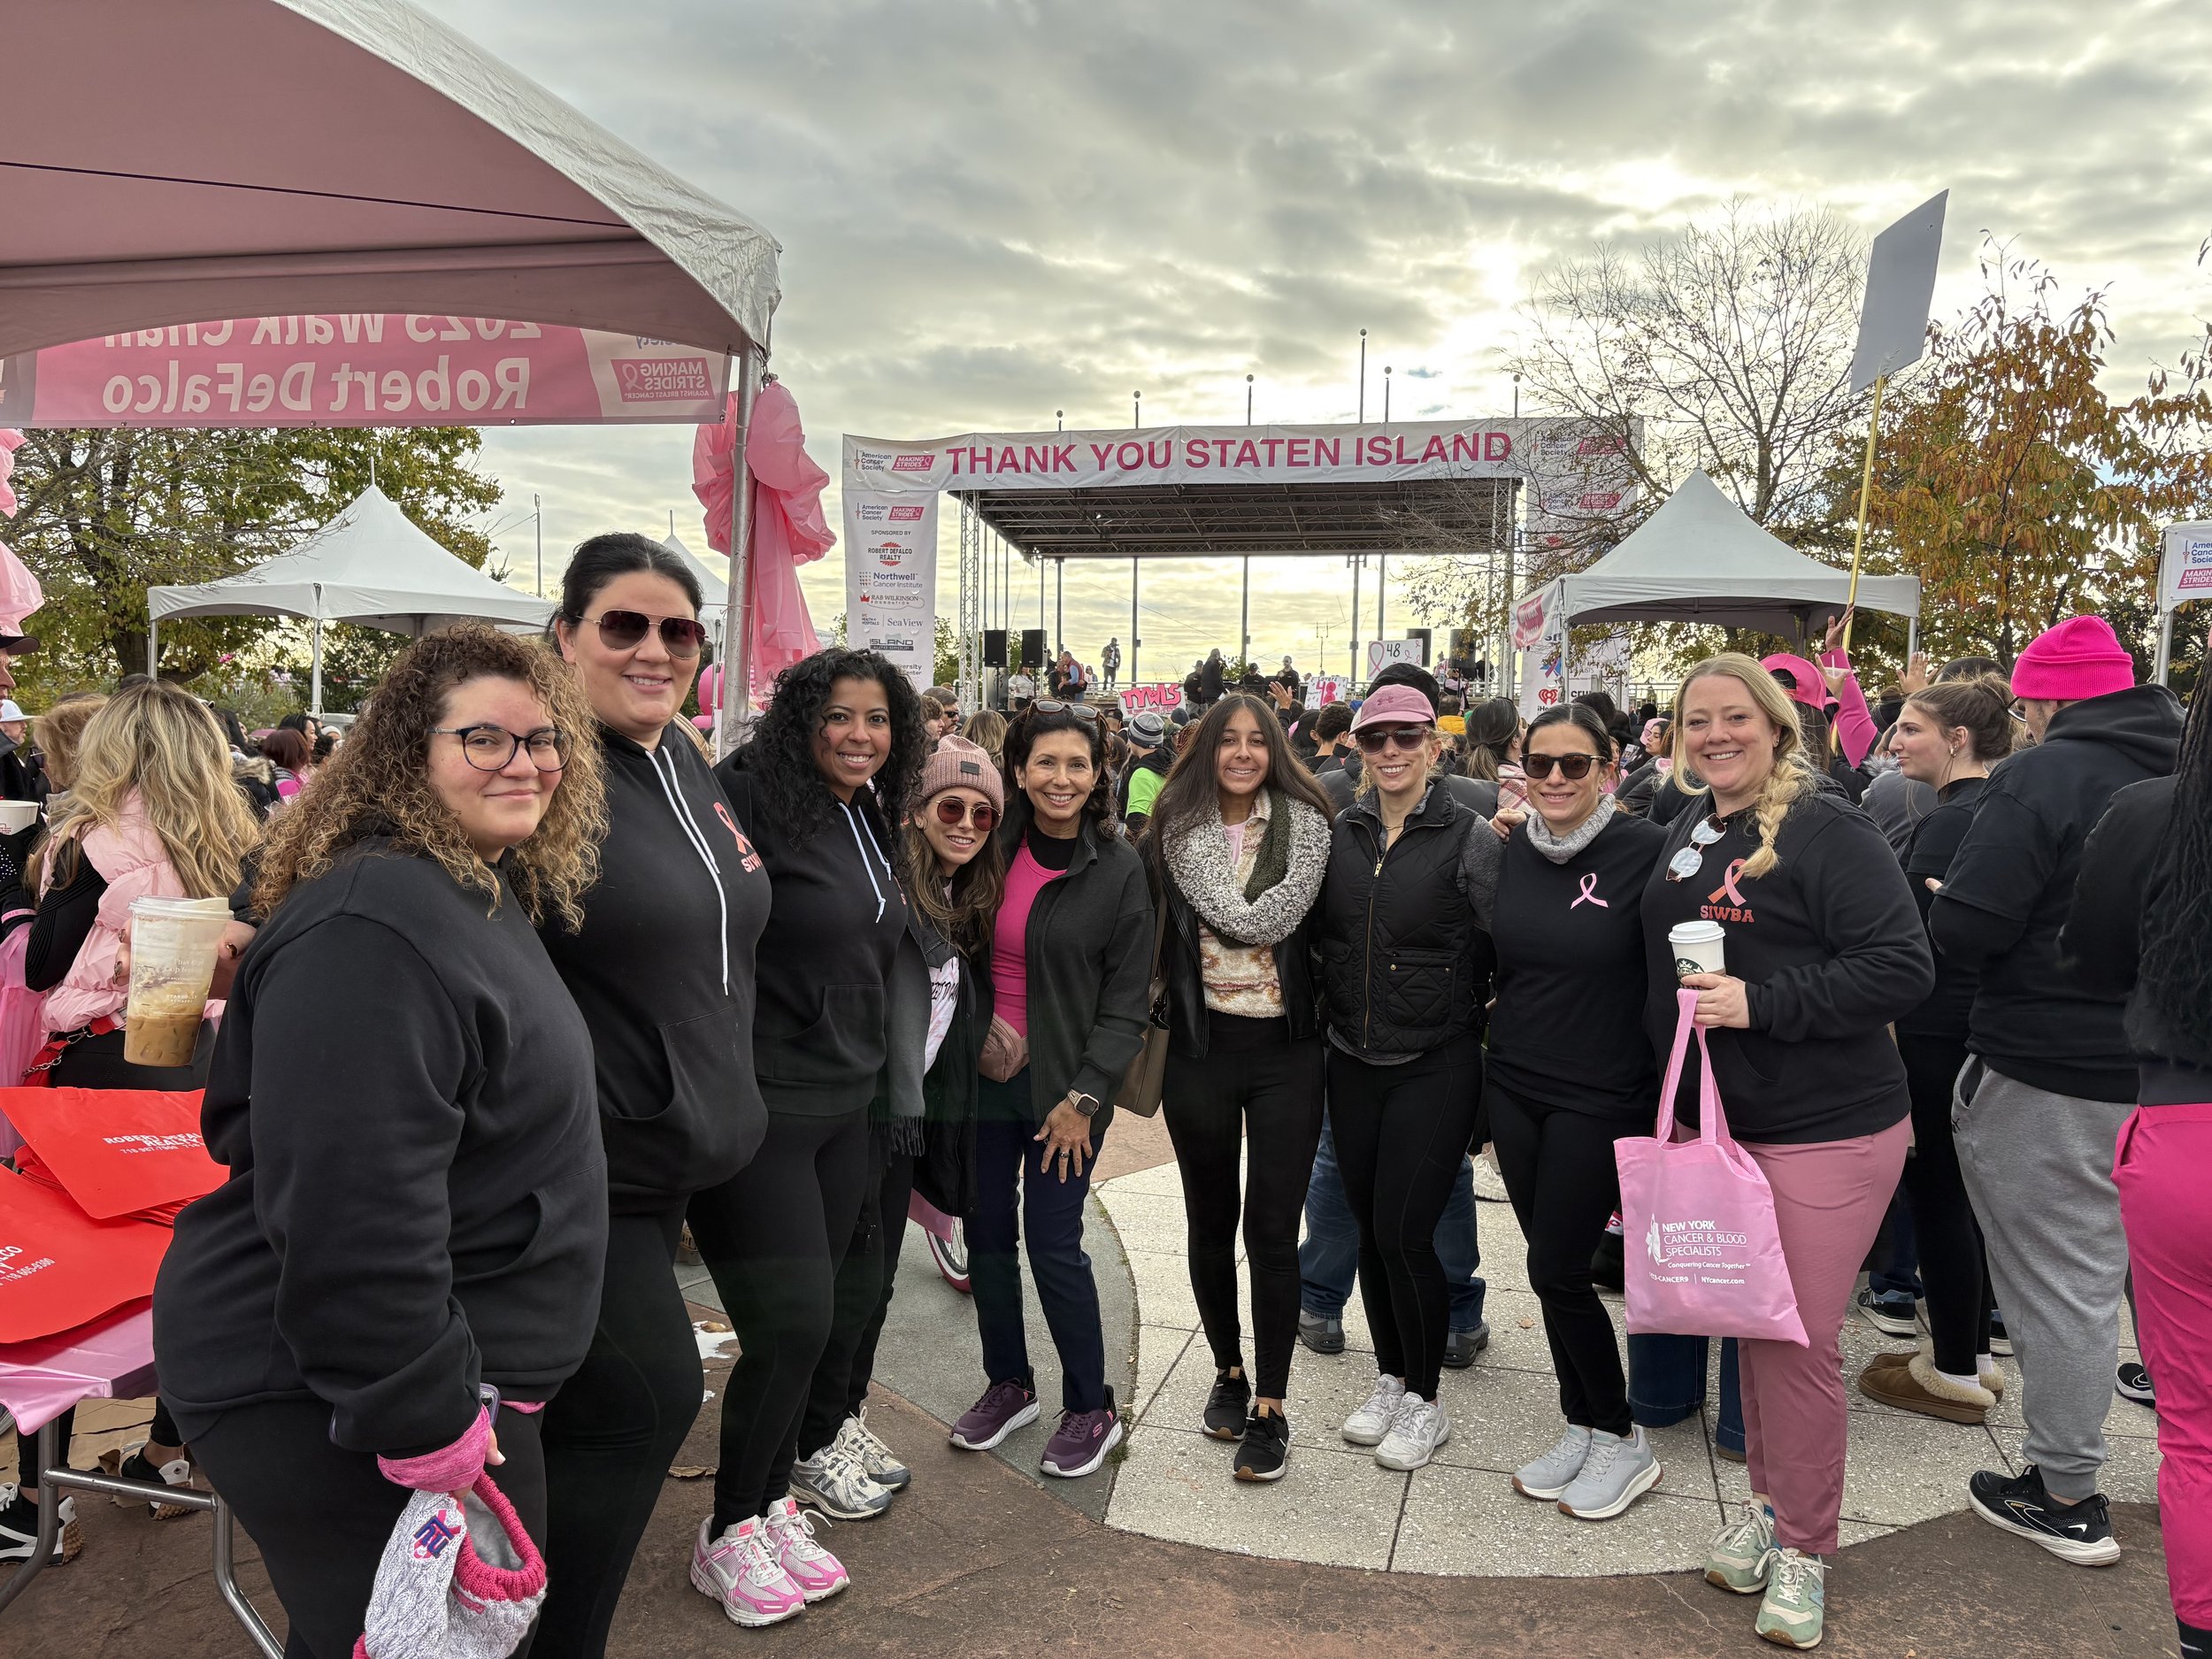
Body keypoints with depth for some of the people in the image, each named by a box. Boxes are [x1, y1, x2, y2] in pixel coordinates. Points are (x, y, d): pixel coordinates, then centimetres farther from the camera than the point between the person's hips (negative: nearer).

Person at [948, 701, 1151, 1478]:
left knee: (1053, 1242, -1)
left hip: (1065, 1085, -4)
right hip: (984, 1074, 4)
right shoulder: (994, 849, 2)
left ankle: (1091, 1409, 19)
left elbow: (1127, 1001, -7)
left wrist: (1083, 1098, -11)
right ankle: (1008, 1384, 33)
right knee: (986, 1234, 12)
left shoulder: (1119, 869, -7)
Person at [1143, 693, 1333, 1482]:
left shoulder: (1304, 823, -2)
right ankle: (1229, 1372, 34)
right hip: (1201, 1046, 2)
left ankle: (1271, 1406, 13)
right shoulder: (1177, 825, 3)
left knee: (1272, 1231, 0)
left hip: (1285, 1048, -2)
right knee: (1210, 1224, 13)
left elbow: (1281, 913, -16)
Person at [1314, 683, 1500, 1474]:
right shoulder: (1341, 832, 4)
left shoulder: (1471, 837, -9)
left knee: (1403, 1234, -5)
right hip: (1353, 1061, 5)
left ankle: (1425, 1402, 16)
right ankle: (1390, 1379, 31)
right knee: (1371, 1230, 12)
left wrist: (1472, 1025, -7)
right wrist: (1338, 1012, 12)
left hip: (1436, 1064, -4)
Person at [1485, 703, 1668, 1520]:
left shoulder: (1647, 851, -13)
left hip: (1601, 1096, -5)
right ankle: (1581, 1429, 29)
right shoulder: (1511, 850, 3)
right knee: (1552, 1264, 12)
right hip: (1514, 1086, 5)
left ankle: (1622, 1441, 20)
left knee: (1557, 1270, -1)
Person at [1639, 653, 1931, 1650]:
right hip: (1716, 1120, 7)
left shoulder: (1825, 829, -14)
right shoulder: (1687, 831, 9)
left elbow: (1902, 967, -20)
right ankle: (1768, 1504, 34)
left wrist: (1760, 1003, -24)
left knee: (1798, 1342, 1)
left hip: (1825, 1131, -7)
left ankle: (1803, 1549, 19)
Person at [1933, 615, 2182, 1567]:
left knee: (2058, 1282, 4)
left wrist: (1941, 907, -1)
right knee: (2100, 1269, 20)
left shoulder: (2043, 777, -18)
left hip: (2047, 1078, -7)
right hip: (2158, 1071, 8)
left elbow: (1964, 930, -22)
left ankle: (2066, 1494, 16)